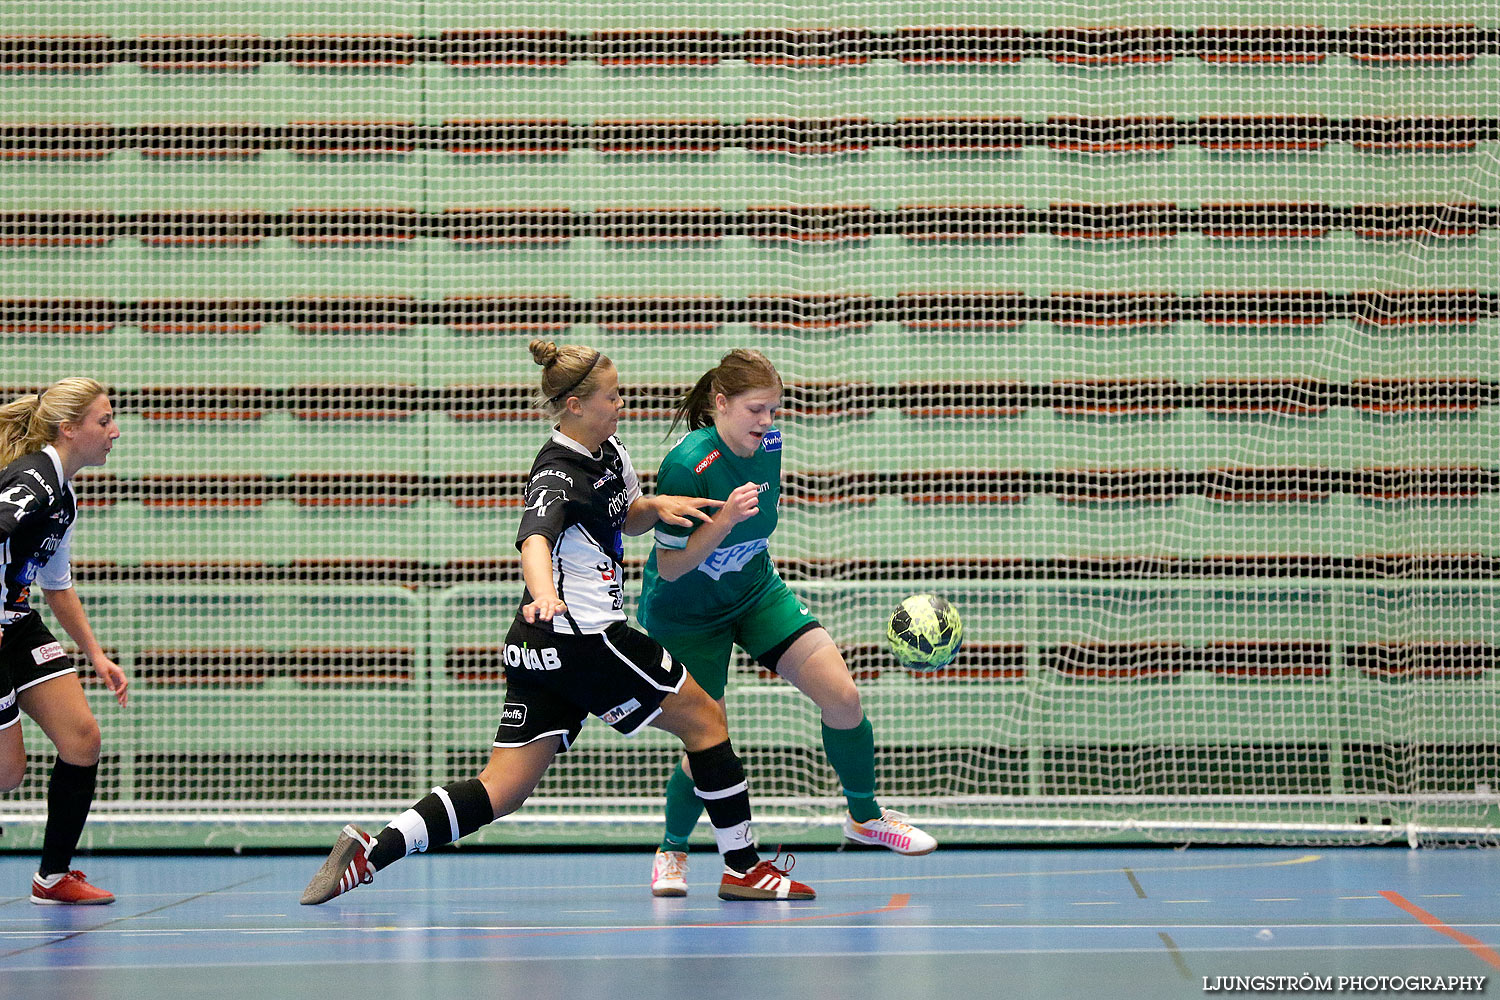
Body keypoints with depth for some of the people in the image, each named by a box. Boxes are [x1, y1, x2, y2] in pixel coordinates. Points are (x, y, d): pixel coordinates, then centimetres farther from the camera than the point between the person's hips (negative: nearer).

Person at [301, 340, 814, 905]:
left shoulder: (609, 451, 12)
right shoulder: (559, 476, -17)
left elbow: (626, 520, 30)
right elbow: (534, 541, -37)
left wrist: (656, 507, 6)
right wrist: (544, 595, -58)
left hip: (540, 650, 9)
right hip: (580, 640, -9)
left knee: (501, 791, 4)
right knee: (705, 718, 6)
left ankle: (369, 853, -5)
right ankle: (744, 867, 15)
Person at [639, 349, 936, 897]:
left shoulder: (768, 444, -10)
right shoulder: (687, 465, -30)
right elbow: (670, 568, -27)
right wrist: (725, 519, -39)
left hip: (754, 591, 5)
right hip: (684, 615, -5)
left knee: (843, 696, -9)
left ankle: (865, 816, 14)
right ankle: (671, 851, 24)